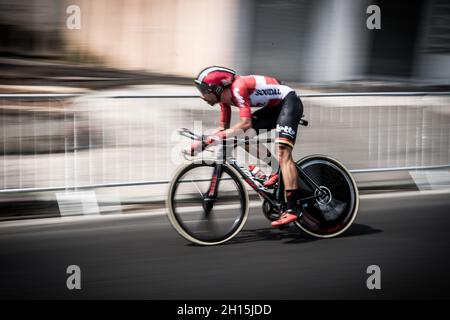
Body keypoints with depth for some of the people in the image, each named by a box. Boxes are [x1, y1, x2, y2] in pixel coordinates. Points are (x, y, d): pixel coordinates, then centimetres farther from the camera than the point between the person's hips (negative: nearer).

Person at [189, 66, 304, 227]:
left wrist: (216, 137, -37)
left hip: (289, 101, -9)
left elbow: (246, 123, -35)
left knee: (282, 153, -21)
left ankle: (293, 208, -27)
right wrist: (204, 142, -4)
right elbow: (224, 128, 7)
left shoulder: (238, 88, -27)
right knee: (242, 134, -1)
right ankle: (274, 173, 7)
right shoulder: (225, 97, 1)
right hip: (274, 106, 9)